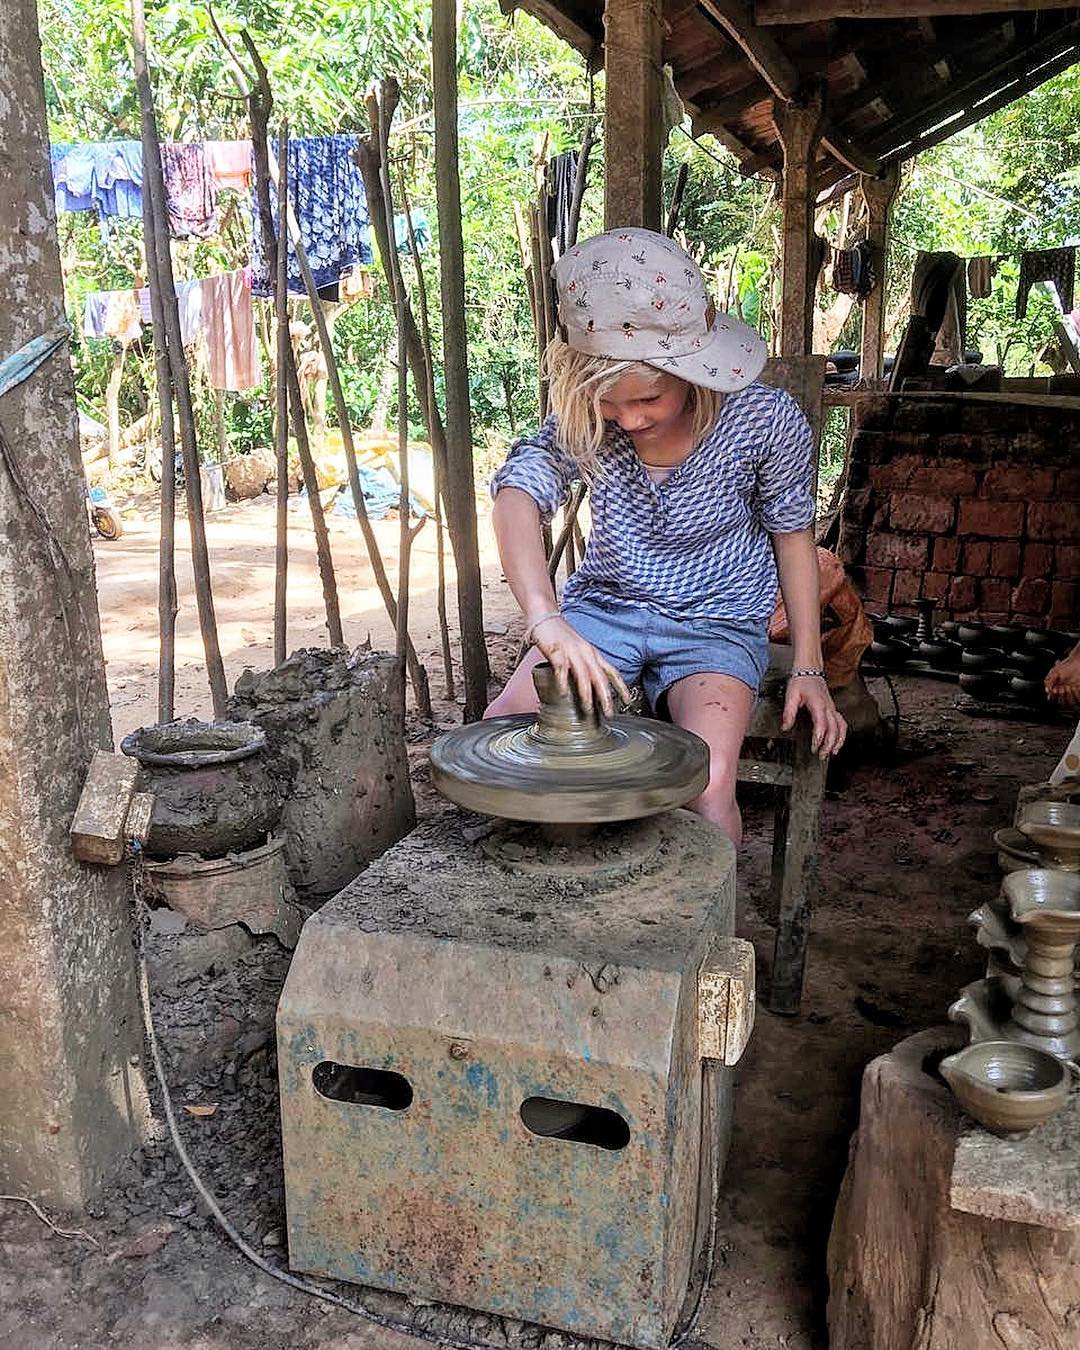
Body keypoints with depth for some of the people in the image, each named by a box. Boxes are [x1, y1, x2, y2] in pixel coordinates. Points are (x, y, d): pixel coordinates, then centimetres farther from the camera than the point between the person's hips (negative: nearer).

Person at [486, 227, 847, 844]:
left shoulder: (766, 419, -16)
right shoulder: (583, 417, -13)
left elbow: (792, 535, -2)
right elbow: (518, 497, -29)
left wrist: (809, 667, -5)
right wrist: (547, 620, -47)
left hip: (714, 621, -2)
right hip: (604, 607, 3)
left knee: (708, 783, -29)